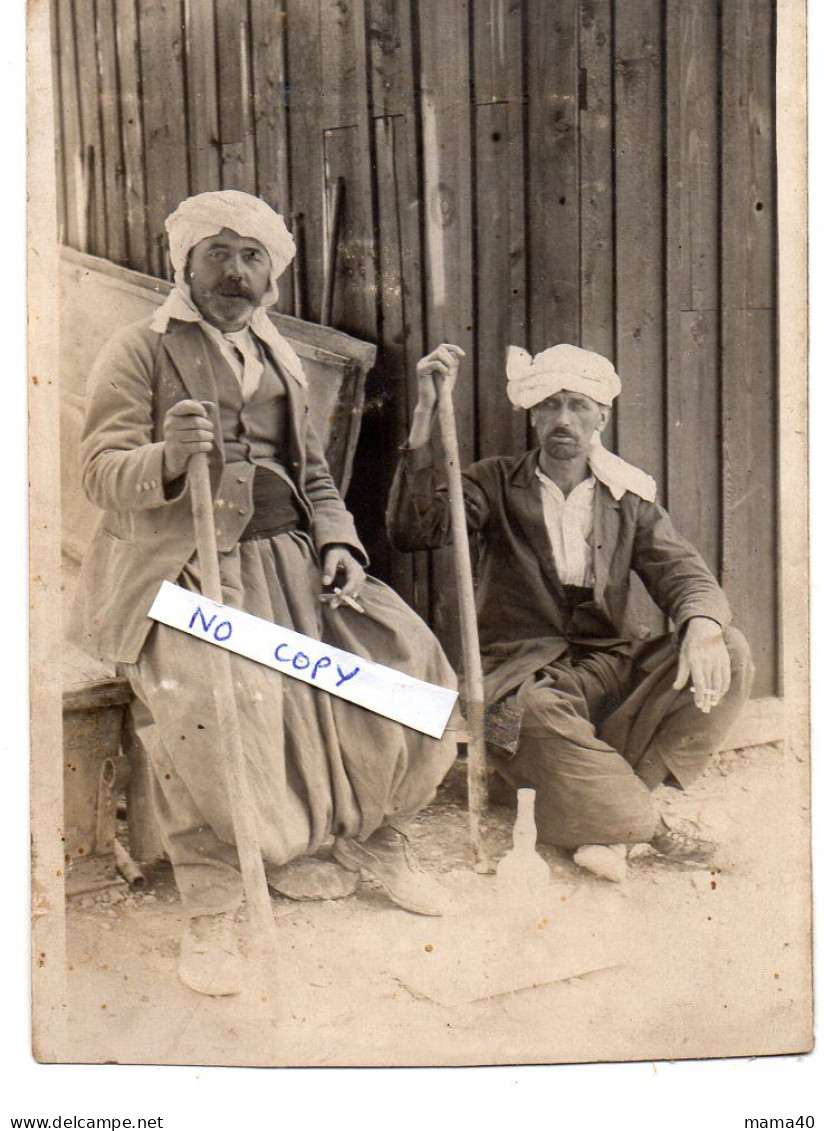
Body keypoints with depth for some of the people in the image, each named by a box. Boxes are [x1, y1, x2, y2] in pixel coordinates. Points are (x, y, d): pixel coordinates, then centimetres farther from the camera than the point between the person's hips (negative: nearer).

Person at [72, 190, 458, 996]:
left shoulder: (279, 358, 21)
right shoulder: (139, 352, 3)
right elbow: (101, 473, -6)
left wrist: (337, 541, 4)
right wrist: (170, 457, -28)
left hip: (290, 560, 6)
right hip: (186, 571, -5)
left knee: (406, 659, -10)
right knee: (213, 700, -33)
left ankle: (373, 838, 14)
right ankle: (209, 912, -13)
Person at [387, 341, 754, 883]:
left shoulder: (630, 496, 11)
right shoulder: (497, 483, 4)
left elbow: (682, 570, 0)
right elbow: (414, 530, -12)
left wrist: (703, 626, -25)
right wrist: (425, 416, -20)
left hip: (612, 661, 4)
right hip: (526, 671, -3)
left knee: (730, 653, -20)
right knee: (537, 718, -38)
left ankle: (605, 816, -20)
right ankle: (651, 825, -13)